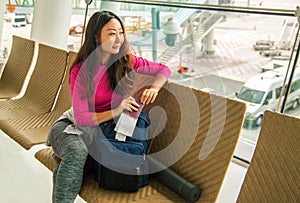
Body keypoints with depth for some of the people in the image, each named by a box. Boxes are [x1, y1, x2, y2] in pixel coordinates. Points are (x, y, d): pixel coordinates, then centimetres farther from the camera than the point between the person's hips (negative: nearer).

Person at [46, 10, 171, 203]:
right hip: (77, 124, -1)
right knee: (77, 152, -34)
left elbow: (164, 70, 2)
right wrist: (115, 111, -35)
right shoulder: (80, 71, -17)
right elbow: (81, 117, -22)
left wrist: (154, 88, -19)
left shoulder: (127, 61, -9)